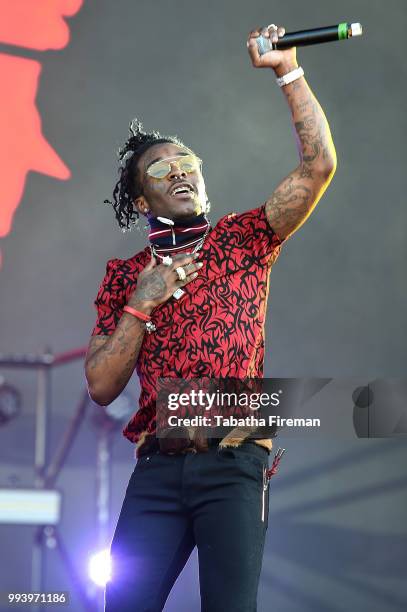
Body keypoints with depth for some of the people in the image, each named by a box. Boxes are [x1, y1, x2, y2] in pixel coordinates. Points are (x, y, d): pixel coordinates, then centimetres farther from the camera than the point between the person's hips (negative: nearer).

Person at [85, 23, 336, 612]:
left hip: (233, 466, -2)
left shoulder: (243, 240, 10)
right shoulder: (123, 276, 14)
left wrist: (287, 68, -3)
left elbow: (319, 166, -3)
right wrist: (143, 304, -3)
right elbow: (102, 386, 7)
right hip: (156, 469, 2)